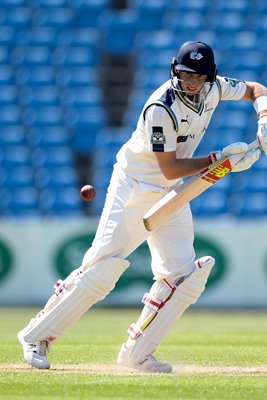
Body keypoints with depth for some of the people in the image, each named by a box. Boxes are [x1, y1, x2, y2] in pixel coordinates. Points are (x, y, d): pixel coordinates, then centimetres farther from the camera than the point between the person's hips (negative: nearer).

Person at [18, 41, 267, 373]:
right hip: (134, 187, -7)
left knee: (182, 277, -3)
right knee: (102, 268, -15)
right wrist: (219, 158, -25)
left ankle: (137, 354, 7)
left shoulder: (214, 88, -6)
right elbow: (170, 169, -24)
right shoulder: (161, 108, -27)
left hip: (171, 195, 7)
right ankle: (37, 335, -4)